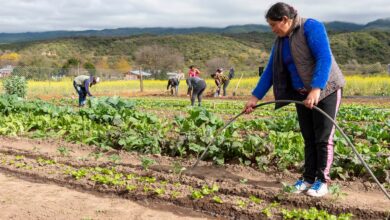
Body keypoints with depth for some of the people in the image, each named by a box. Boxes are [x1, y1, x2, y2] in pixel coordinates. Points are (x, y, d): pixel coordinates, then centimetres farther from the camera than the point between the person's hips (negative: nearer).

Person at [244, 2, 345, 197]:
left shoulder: (311, 27, -16)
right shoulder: (280, 41, 6)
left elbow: (324, 59, -27)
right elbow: (270, 71, 7)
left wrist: (316, 89, -37)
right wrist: (255, 97, 1)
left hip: (326, 89, -7)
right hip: (302, 94, 7)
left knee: (323, 138, -3)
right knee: (308, 138, 8)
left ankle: (322, 181, 6)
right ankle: (308, 178, 15)